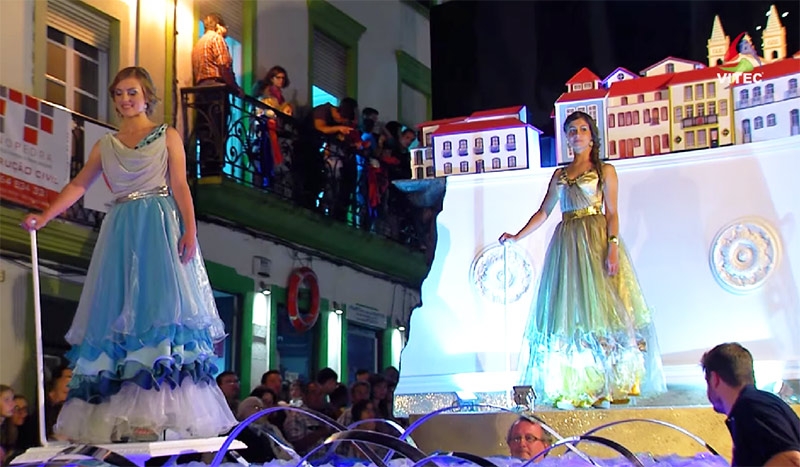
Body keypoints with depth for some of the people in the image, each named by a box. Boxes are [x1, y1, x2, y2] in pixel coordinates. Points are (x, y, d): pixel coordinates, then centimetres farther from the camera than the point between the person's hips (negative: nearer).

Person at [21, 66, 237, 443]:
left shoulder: (168, 137, 9)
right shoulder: (106, 145, 17)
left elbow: (181, 187, 0)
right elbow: (78, 186, 11)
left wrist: (190, 232, -13)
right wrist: (42, 218, -1)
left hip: (161, 229, -4)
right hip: (121, 233, 4)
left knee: (162, 305, -14)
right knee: (118, 310, -3)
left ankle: (156, 411, -21)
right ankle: (120, 413, -5)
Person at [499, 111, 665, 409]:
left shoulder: (605, 170, 7)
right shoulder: (559, 175, 19)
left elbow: (612, 212, -1)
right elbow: (543, 212, 18)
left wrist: (612, 246, -15)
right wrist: (516, 237, 7)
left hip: (596, 241, -4)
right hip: (566, 244, 4)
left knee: (599, 308, -10)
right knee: (569, 313, -2)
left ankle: (611, 384, -9)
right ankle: (576, 386, -3)